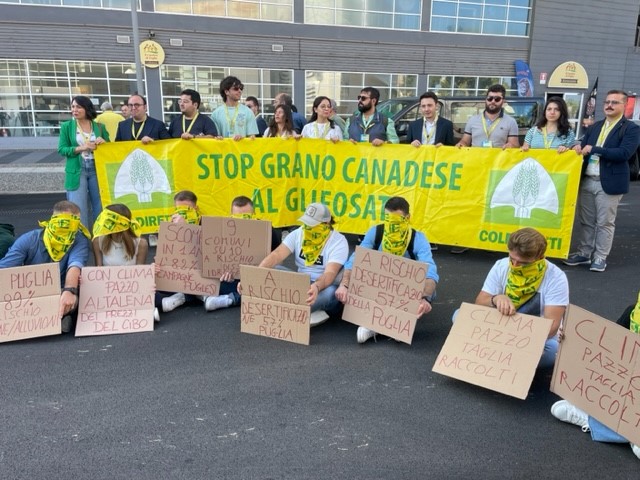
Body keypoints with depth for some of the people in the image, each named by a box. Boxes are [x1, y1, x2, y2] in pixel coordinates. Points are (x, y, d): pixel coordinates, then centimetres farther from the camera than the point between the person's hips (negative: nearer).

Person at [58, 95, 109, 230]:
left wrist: (104, 142, -10)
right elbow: (61, 149, -1)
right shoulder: (66, 126, 4)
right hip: (77, 170, -2)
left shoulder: (99, 126, 8)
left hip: (97, 169, 2)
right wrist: (80, 148, -15)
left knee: (99, 205, 7)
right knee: (79, 208, -2)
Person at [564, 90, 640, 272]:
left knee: (605, 222, 2)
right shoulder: (594, 127, 15)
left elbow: (624, 153, -18)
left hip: (609, 183, -6)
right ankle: (584, 253, 24)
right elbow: (583, 146, 14)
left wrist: (593, 149, -18)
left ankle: (600, 257, 12)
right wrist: (578, 148, -11)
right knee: (586, 221, 13)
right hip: (586, 180, 6)